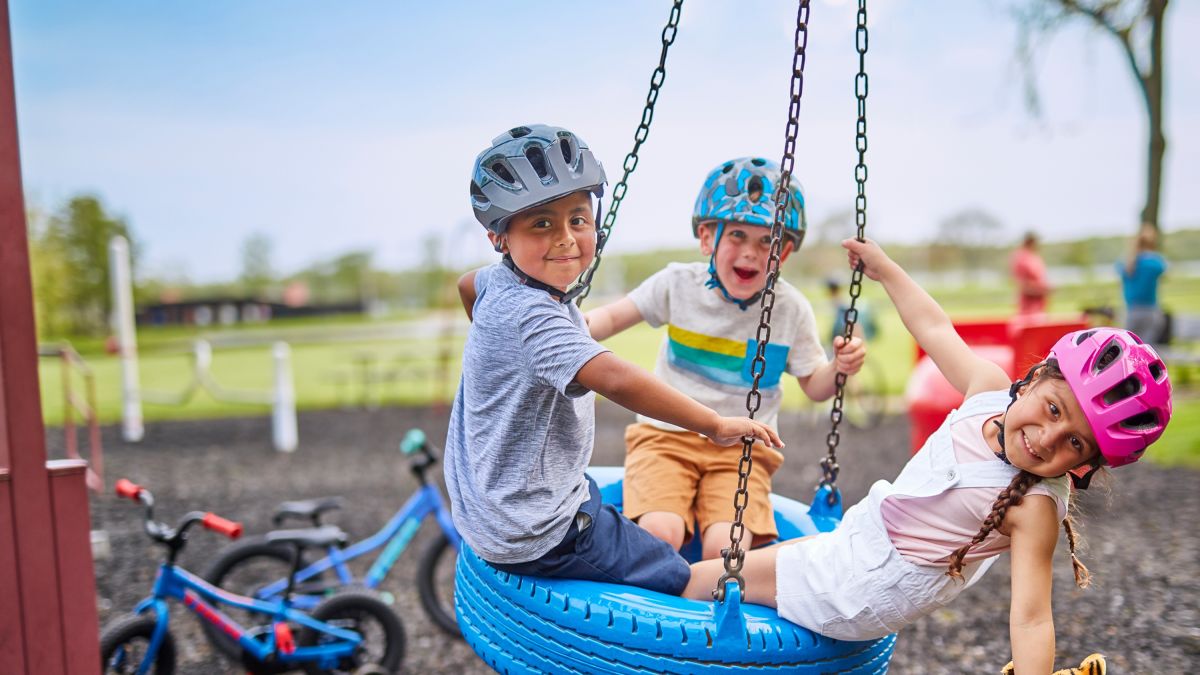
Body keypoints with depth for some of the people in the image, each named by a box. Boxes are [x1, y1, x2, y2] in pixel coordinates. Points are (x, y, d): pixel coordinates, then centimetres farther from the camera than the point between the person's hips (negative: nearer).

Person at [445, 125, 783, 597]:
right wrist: (716, 425, -36)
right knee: (682, 580, -4)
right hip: (535, 538, -10)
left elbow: (468, 284, 27)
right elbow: (616, 380, -44)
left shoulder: (501, 280, 2)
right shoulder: (531, 313, -30)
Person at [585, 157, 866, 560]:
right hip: (666, 435, 0)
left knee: (725, 545, -25)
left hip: (743, 449, 0)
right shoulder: (678, 284, -2)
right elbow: (614, 317, 8)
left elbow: (814, 386, 9)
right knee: (660, 532, -26)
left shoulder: (791, 310, -1)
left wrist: (839, 368, -13)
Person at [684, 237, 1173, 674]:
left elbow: (1031, 620, -33)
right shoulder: (991, 389, -9)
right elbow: (935, 329, 7)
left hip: (857, 595, -8)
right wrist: (883, 268, 15)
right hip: (856, 537, 8)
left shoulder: (1034, 508, -28)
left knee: (697, 580, -5)